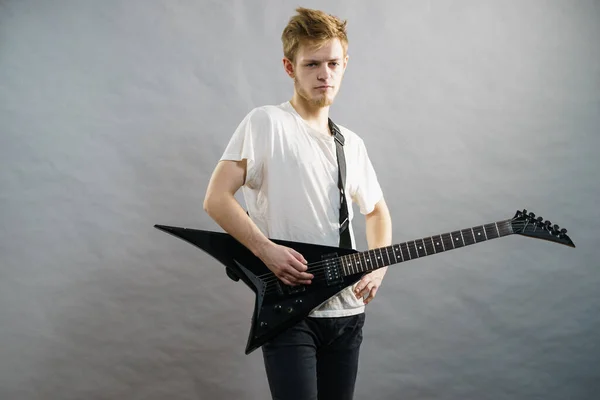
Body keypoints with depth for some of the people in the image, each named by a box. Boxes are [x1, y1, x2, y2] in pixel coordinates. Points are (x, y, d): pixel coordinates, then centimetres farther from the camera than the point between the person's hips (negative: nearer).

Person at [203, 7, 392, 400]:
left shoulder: (352, 144, 13)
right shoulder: (266, 123, -6)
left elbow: (378, 211, 24)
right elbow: (216, 199, -11)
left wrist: (379, 266, 8)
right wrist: (267, 249, -21)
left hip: (347, 310, 6)